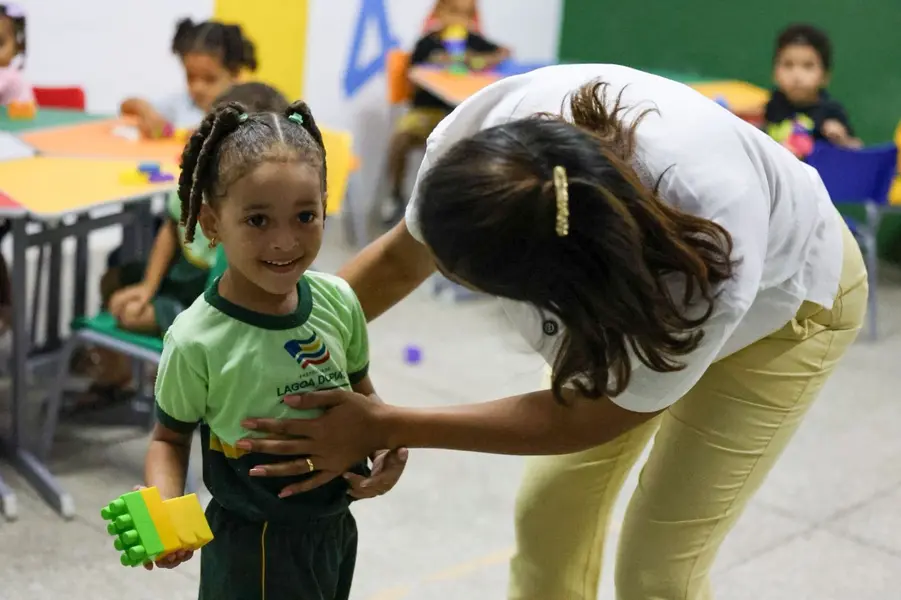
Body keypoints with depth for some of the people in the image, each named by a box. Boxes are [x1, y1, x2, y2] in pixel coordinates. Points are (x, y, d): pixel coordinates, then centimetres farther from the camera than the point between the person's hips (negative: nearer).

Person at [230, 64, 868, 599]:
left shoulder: (708, 267, -45)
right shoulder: (494, 128, -34)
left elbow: (590, 419, -28)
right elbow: (402, 258, -13)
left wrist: (382, 427, -29)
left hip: (784, 299, -4)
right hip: (624, 281, 5)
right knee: (550, 510, 5)